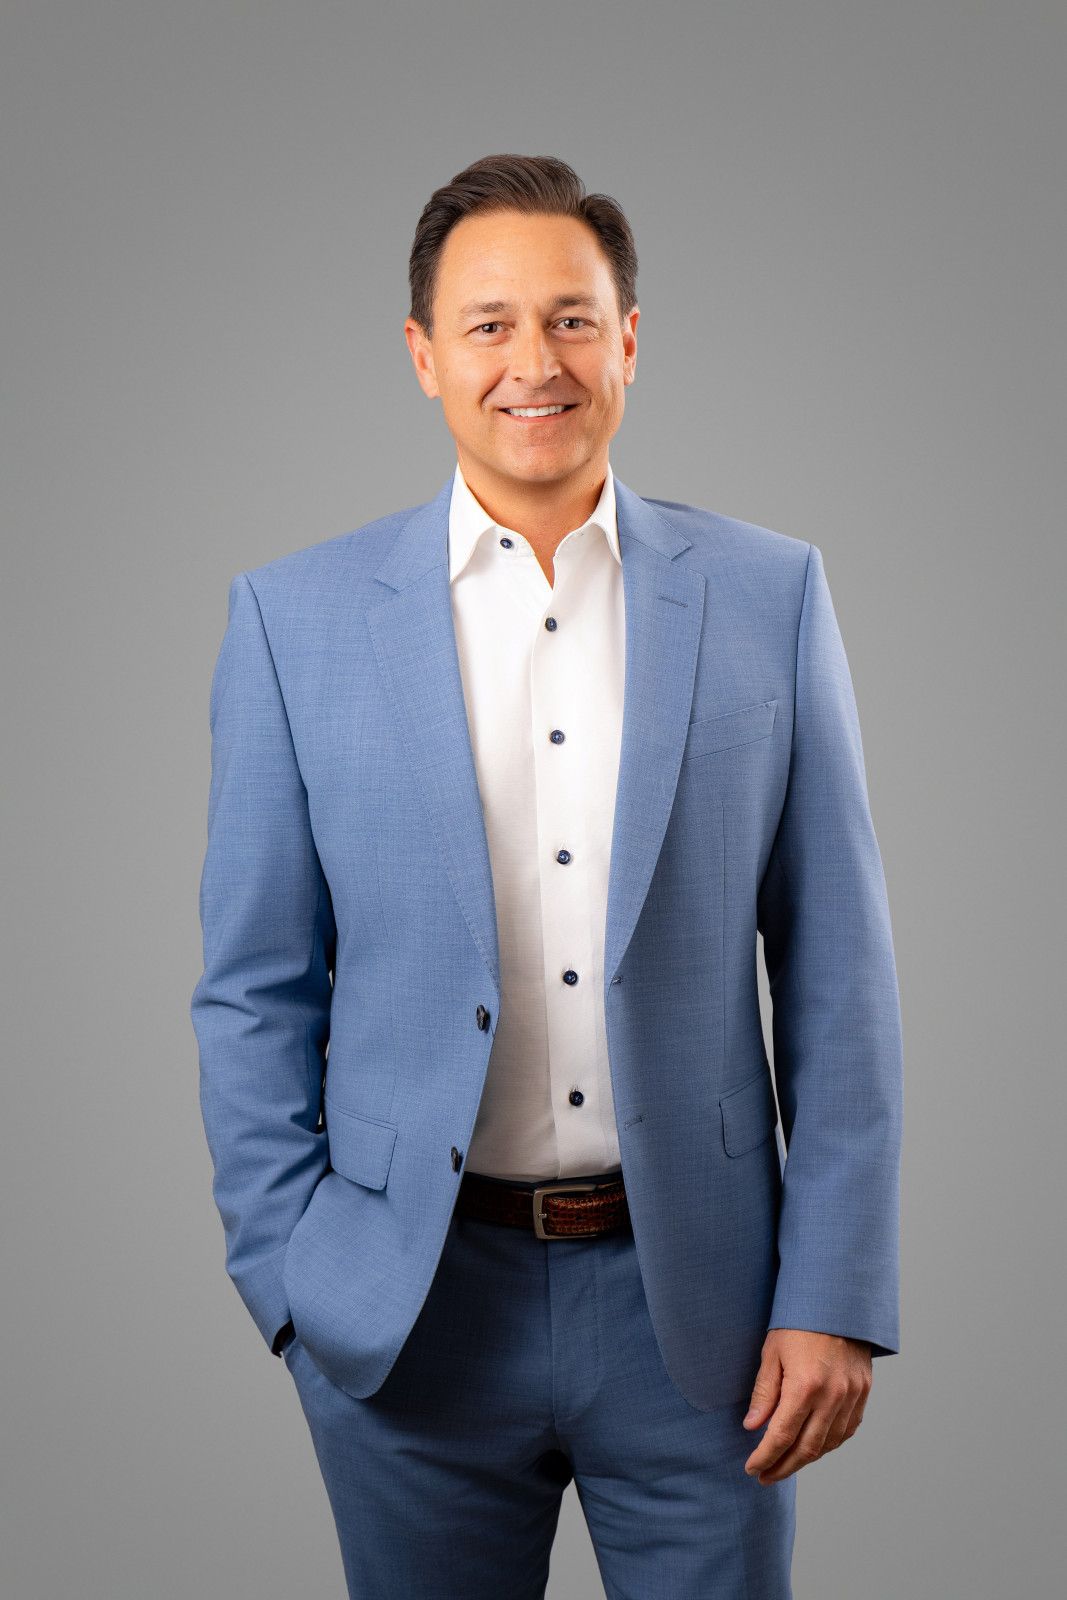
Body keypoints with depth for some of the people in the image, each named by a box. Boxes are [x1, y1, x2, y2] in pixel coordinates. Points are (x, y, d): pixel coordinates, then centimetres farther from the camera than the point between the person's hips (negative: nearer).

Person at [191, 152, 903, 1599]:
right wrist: (289, 1284, -3)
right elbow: (256, 990, 2)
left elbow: (837, 973, 1)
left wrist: (835, 1298, -3)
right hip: (410, 1312, 0)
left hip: (697, 1299, 1)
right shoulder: (296, 617, -1)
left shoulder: (770, 596, 0)